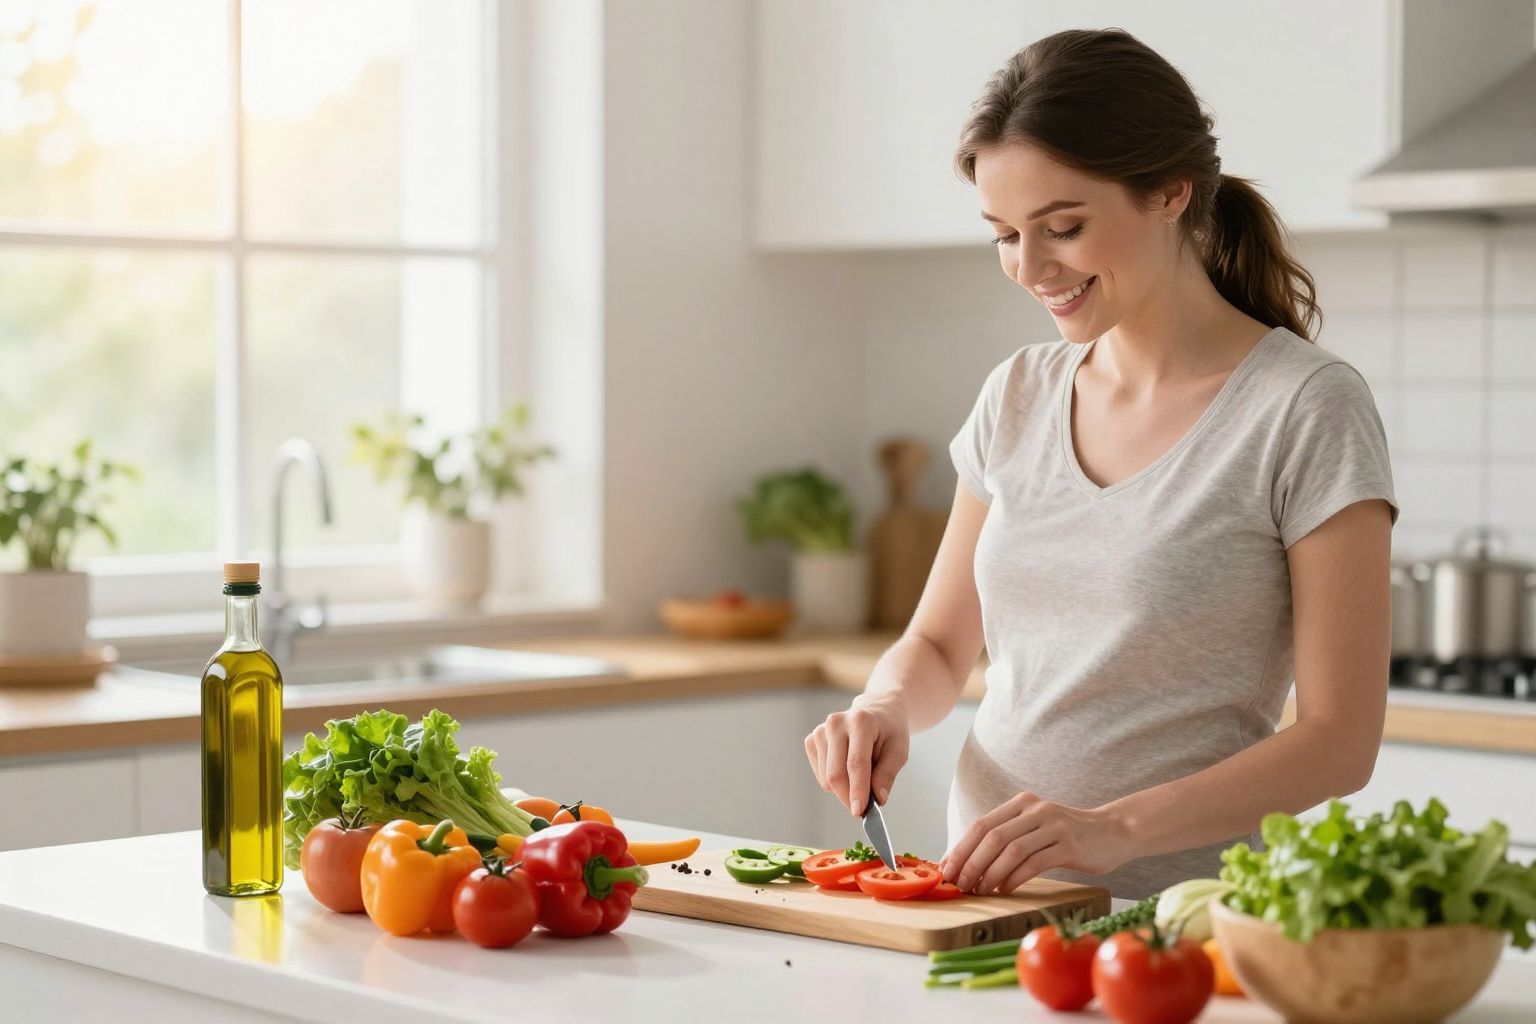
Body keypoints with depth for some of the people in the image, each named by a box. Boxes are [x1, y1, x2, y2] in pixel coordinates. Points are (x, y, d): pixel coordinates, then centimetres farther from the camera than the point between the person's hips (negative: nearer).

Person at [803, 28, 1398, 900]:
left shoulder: (1308, 409, -5)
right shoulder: (1018, 399, 11)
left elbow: (1339, 741, -8)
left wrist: (1115, 827, -20)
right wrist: (887, 709, -3)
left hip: (1176, 920, -4)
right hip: (987, 894, 5)